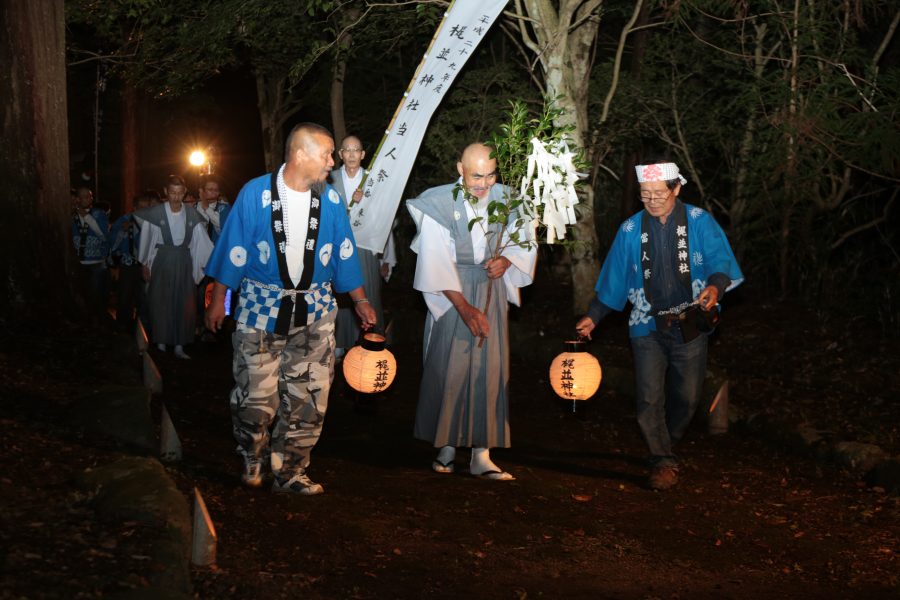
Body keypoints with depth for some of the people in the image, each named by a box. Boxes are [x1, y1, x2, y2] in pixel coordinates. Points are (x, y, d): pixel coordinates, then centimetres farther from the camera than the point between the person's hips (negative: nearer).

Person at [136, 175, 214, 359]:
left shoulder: (192, 214, -2)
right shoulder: (155, 213, -8)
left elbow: (202, 241, 1)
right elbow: (147, 240, 1)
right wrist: (145, 264, 5)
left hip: (184, 263, 2)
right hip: (162, 262, -2)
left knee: (184, 304, 3)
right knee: (161, 303, 4)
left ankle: (179, 346, 10)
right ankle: (161, 344, 15)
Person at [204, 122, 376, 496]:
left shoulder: (330, 199, 1)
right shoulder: (256, 194, -9)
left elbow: (344, 253, 9)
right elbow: (233, 251, -4)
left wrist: (360, 300, 10)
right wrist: (218, 300, -2)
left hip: (315, 310, 3)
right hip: (262, 307, -3)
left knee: (309, 398, 3)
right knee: (256, 394, 2)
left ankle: (289, 471, 16)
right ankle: (252, 461, 28)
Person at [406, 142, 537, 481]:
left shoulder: (504, 200, -4)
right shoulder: (439, 204, -12)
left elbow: (526, 242, 9)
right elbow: (436, 263, -14)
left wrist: (507, 259, -13)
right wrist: (465, 308, -19)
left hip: (492, 291, 3)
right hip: (450, 292, -2)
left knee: (489, 370, 0)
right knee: (449, 369, 0)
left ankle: (481, 455, 5)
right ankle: (446, 446, 15)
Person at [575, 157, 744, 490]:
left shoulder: (699, 222, -2)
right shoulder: (631, 230, 4)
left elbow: (720, 259, -13)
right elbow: (614, 277, 10)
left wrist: (715, 286, -34)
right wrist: (594, 316, 7)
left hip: (689, 325, -1)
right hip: (648, 327, 1)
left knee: (687, 396, 7)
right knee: (649, 397, -8)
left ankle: (664, 447, 33)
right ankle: (663, 461, 7)